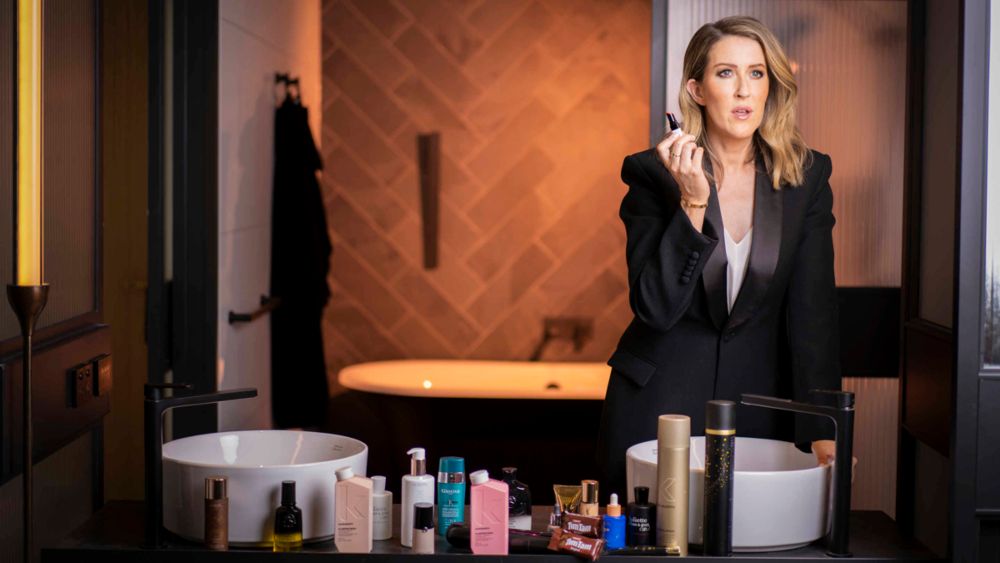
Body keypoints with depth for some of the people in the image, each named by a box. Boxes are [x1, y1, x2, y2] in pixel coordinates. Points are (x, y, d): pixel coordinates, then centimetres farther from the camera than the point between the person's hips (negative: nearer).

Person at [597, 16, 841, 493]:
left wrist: (821, 429, -19)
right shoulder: (653, 173, -9)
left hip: (760, 399, 2)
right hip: (660, 398, -1)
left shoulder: (807, 176, -3)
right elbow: (654, 308, -15)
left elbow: (813, 309, -9)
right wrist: (692, 203, -25)